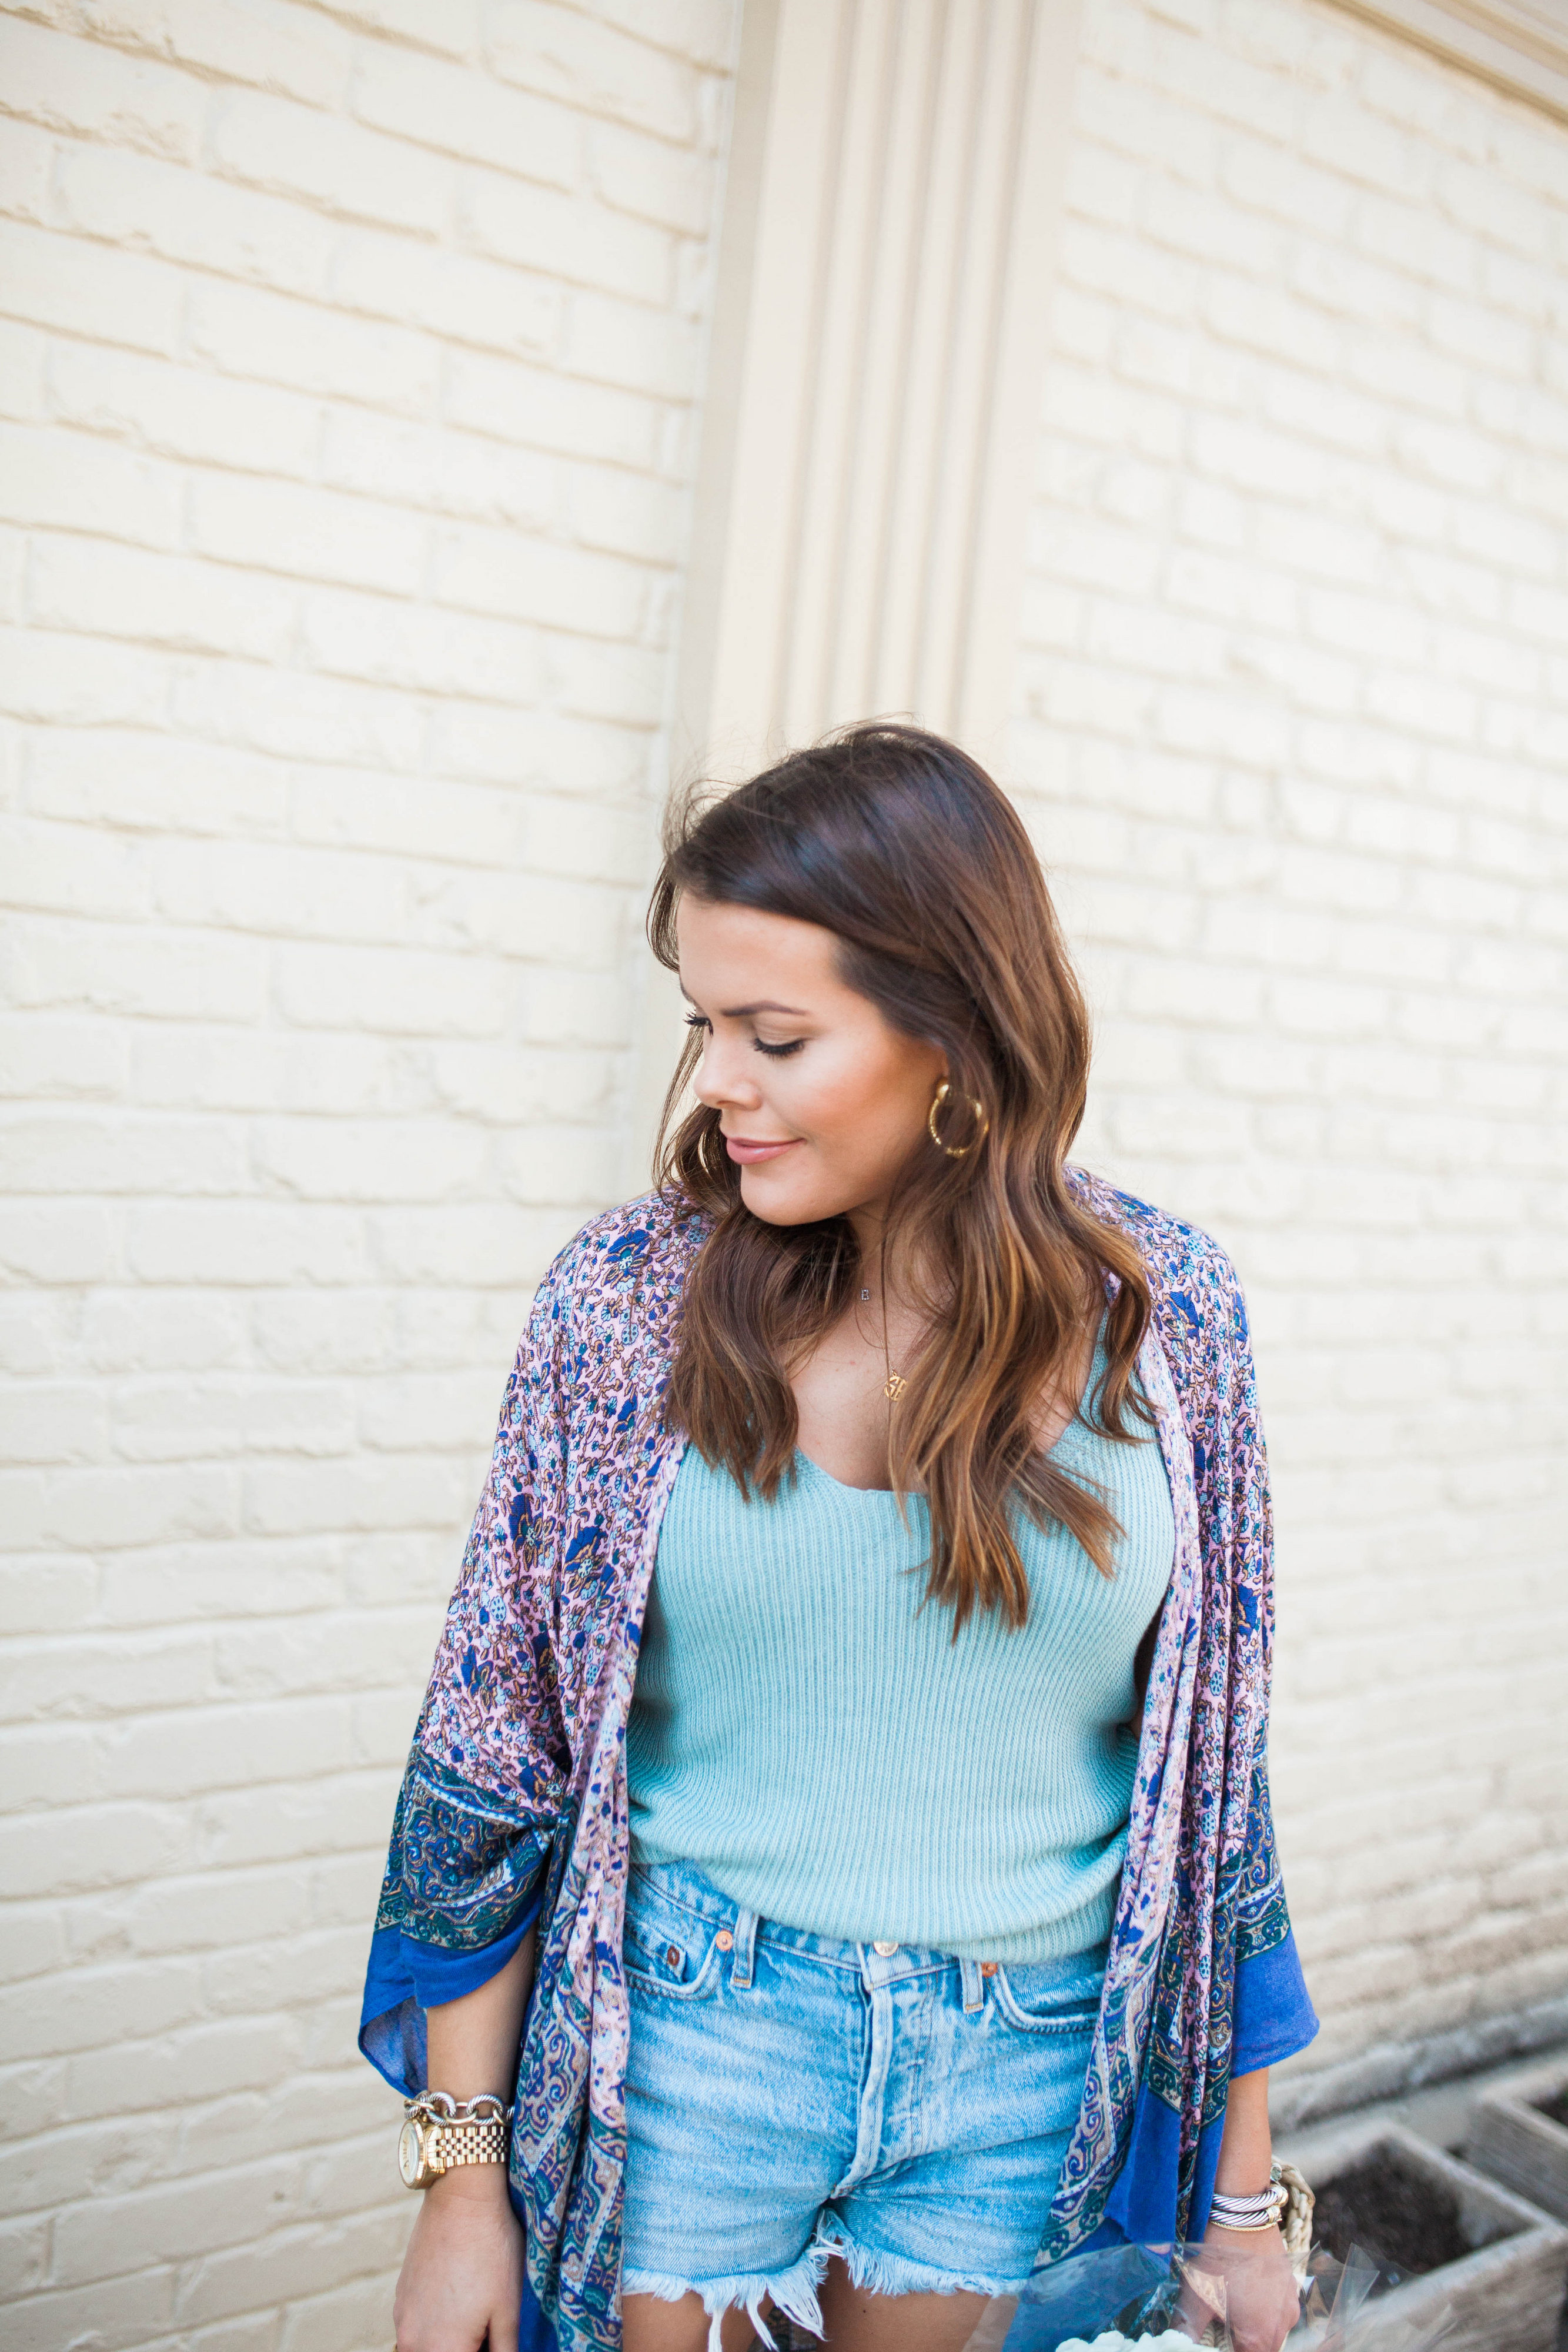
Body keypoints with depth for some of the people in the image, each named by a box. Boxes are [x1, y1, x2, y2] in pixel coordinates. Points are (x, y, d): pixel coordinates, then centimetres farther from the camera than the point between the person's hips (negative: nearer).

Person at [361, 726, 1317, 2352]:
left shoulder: (1162, 1314, -10)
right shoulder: (626, 1299, -12)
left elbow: (1216, 1771, -2)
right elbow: (496, 1761, -6)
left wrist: (1241, 2195, 4)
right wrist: (462, 2180, -3)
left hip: (1028, 2078, 1)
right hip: (690, 2037, -1)